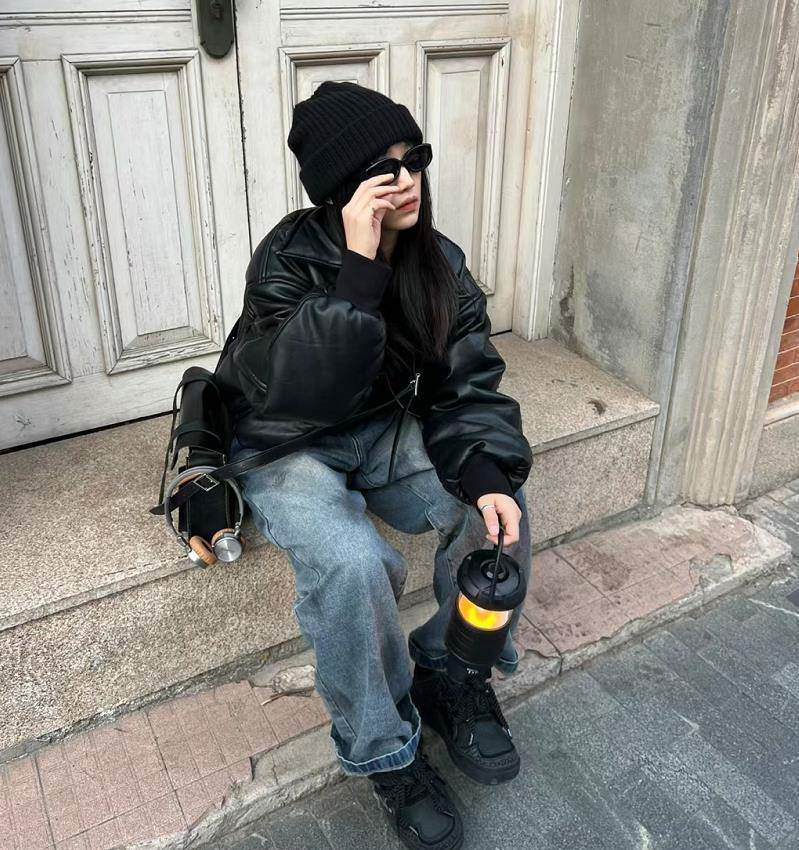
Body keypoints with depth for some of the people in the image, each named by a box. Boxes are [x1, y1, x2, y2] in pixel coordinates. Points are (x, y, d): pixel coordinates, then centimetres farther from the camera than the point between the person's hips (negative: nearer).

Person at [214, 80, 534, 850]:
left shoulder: (438, 262, -6)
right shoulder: (289, 259, -21)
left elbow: (466, 385, -8)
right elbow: (307, 391, -35)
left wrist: (488, 476, -25)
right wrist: (360, 267, -39)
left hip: (378, 430, 5)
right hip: (284, 448, -5)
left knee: (500, 509, -16)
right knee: (355, 562, -32)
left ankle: (452, 678, 9)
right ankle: (383, 751, -4)